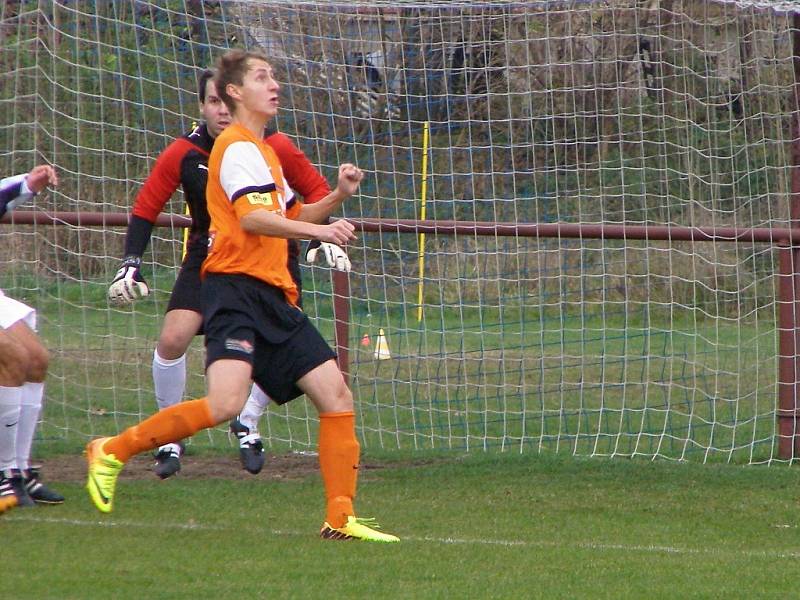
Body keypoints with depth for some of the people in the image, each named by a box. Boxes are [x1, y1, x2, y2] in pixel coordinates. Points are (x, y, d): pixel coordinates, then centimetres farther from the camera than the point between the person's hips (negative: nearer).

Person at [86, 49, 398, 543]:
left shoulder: (262, 150, 24)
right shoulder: (238, 147, -7)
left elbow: (291, 218, 34)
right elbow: (253, 217, -22)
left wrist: (337, 196, 17)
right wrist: (319, 230, -30)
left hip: (274, 297, 10)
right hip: (237, 288, -10)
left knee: (335, 393, 1)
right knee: (225, 403, -24)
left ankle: (341, 520, 3)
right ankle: (112, 451, -7)